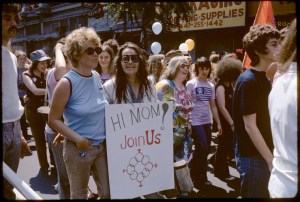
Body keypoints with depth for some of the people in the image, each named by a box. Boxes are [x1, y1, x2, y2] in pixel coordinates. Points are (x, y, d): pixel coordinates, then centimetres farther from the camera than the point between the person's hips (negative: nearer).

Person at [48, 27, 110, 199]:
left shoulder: (96, 77, 2)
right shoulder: (67, 82, -16)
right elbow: (53, 120, -13)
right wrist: (77, 138, -22)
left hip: (103, 145, 5)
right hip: (79, 148, -5)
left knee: (108, 192, 12)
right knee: (80, 194, 13)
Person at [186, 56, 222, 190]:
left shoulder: (211, 86, 9)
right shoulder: (191, 84, -7)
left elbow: (213, 106, 14)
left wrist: (218, 123, 11)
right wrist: (187, 123, -14)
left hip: (207, 121, 6)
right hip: (195, 122, -5)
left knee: (206, 150, 9)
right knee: (202, 148, -10)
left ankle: (202, 177, 25)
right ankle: (192, 172, 15)